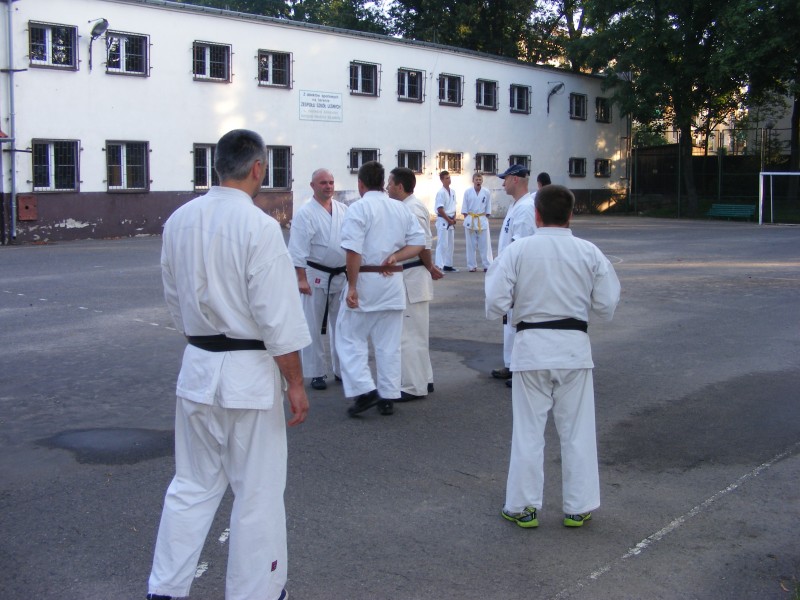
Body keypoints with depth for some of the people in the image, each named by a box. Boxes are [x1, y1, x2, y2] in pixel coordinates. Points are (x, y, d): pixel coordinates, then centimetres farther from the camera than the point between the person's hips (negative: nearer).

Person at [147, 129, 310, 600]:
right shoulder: (259, 226, -17)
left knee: (193, 485, 19)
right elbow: (279, 318, -17)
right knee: (258, 492, 9)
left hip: (197, 367, 6)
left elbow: (175, 300, 11)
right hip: (249, 373, -6)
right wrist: (296, 384, -8)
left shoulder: (179, 220, 2)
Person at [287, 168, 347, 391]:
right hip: (316, 276, -5)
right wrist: (301, 279, -17)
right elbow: (298, 249, -13)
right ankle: (316, 373, 13)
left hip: (341, 276, 5)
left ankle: (341, 369, 27)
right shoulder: (305, 213, -10)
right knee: (314, 326, 1)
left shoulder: (343, 210, 7)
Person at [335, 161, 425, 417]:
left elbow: (354, 251, -18)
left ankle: (365, 391, -3)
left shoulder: (359, 208, -10)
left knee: (350, 338, 6)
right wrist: (395, 257, -3)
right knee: (389, 343, 11)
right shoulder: (401, 209, 9)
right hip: (393, 282, 6)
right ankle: (388, 397, 16)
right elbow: (419, 243, 7)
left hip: (366, 280, -5)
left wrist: (352, 286, -14)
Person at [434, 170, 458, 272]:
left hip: (451, 221, 8)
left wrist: (454, 218, 2)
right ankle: (439, 266, -10)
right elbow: (440, 209, -17)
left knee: (451, 244, 12)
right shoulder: (441, 193, -14)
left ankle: (448, 265, 21)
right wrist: (449, 220, -13)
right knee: (442, 244, -10)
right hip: (443, 220, -8)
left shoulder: (452, 192, 9)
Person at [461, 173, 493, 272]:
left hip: (482, 220, 0)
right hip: (470, 220, 0)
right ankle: (472, 266, 12)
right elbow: (464, 209, 3)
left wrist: (486, 219, 1)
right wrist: (466, 221, -2)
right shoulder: (468, 192, 0)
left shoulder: (486, 192, 0)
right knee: (471, 245, 4)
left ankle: (487, 265, 5)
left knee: (485, 244, 0)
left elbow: (488, 208, 6)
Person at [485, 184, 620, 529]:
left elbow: (495, 304, -11)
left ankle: (523, 507, 18)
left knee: (528, 430, 10)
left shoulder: (518, 251, -8)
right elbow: (606, 309, 1)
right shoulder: (590, 253, -2)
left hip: (531, 346, -1)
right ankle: (578, 508, 21)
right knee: (577, 431, 13)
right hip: (574, 346, 1)